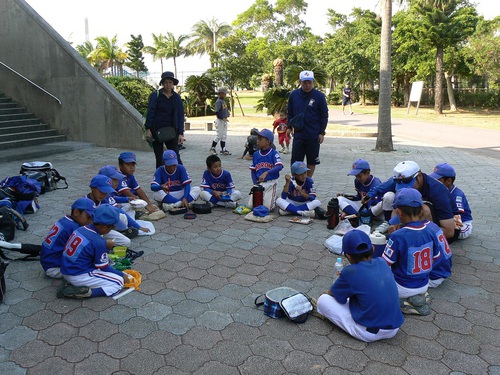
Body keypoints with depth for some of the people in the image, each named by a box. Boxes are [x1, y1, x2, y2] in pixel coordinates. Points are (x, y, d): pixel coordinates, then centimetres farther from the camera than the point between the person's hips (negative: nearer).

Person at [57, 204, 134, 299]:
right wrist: (122, 275, 4)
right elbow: (104, 268, -9)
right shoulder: (99, 242, -20)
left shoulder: (80, 229, 2)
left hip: (65, 272, 8)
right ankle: (85, 292, -16)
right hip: (79, 276, -8)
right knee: (118, 282, -5)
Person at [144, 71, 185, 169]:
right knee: (159, 159, 6)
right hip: (156, 130, -1)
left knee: (176, 157, -6)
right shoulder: (155, 95, -1)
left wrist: (180, 133, -3)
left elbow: (180, 116, 4)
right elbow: (150, 112, -4)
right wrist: (148, 129, -12)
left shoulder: (177, 97, 5)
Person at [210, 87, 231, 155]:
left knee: (224, 136, 10)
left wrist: (226, 117, 9)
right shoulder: (218, 101, -15)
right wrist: (223, 118, -24)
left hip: (224, 120, 9)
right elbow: (216, 112, -23)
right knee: (219, 135, -3)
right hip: (220, 121, -9)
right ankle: (212, 148, 12)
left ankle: (223, 150, 15)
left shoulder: (224, 101, 12)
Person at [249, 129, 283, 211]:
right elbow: (253, 171, 10)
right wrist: (255, 184, -3)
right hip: (258, 183, 4)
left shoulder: (274, 153, -8)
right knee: (251, 205, -6)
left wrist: (266, 172, -36)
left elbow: (279, 167, -23)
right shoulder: (256, 154, 6)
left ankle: (273, 198, 20)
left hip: (271, 183, -4)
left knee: (267, 207, -12)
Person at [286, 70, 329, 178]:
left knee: (312, 161, 8)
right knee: (295, 161, 2)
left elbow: (324, 115, -1)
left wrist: (322, 132, -5)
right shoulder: (294, 94, 3)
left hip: (314, 135, -2)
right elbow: (290, 112, 15)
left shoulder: (319, 96, -4)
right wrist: (289, 127, 9)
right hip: (298, 133, 2)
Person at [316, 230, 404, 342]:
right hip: (394, 329, 6)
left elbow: (331, 294, 2)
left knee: (322, 300, -2)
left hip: (370, 333, -6)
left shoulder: (350, 272, -16)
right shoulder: (382, 262, 0)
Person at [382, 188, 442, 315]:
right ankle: (420, 296, 9)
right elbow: (435, 258, 4)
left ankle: (404, 302, -1)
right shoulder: (430, 232, -10)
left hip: (403, 289, -7)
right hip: (424, 285, 7)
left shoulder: (397, 237, -28)